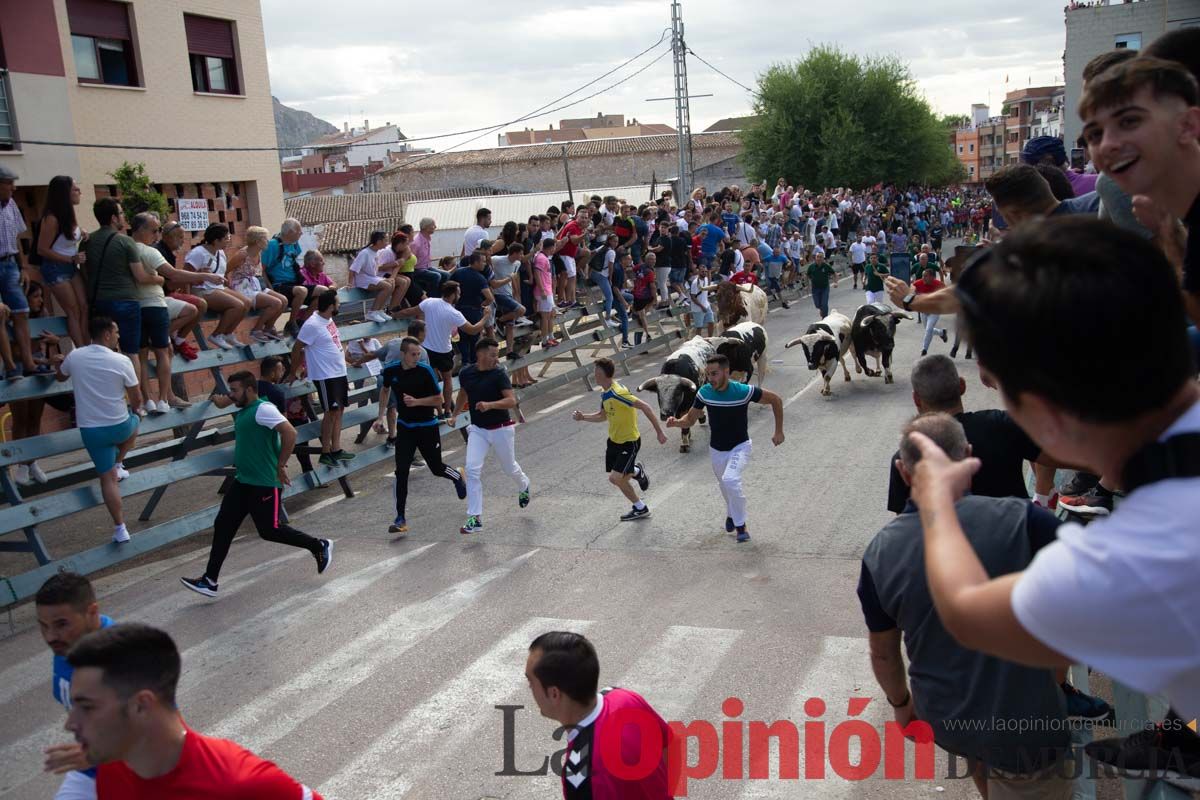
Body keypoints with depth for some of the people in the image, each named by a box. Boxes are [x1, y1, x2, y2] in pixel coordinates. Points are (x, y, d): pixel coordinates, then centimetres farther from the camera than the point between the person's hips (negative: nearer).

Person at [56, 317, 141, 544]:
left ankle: (120, 529, 7)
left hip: (90, 430, 2)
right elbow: (137, 400, -6)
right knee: (133, 423, 35)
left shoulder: (74, 357, -4)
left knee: (107, 478, 8)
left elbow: (60, 376, 20)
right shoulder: (122, 362, -14)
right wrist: (132, 410, 18)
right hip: (119, 425, -2)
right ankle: (117, 465, 31)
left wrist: (61, 363, 44)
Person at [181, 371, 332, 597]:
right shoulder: (243, 410, 12)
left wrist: (281, 466, -22)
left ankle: (319, 546, 17)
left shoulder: (263, 409, -17)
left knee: (270, 530, -1)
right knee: (223, 526, 4)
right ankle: (210, 581, 8)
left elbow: (290, 433, -26)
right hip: (242, 481, 9)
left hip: (265, 484, -9)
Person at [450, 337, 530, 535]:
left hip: (501, 429, -3)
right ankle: (475, 518, -9)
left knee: (509, 468, 15)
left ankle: (524, 485, 52)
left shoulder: (499, 374, -14)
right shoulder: (466, 373, -1)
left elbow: (511, 401, -22)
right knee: (472, 469, -13)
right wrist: (455, 415, 20)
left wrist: (490, 405, -36)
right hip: (477, 429, 3)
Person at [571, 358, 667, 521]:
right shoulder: (604, 393, 2)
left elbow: (644, 407, -28)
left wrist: (659, 431, -27)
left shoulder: (618, 393, -27)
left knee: (615, 478, -12)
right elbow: (603, 416, 17)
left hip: (629, 442, -8)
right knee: (617, 479, 10)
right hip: (614, 440, 8)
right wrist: (583, 417, 1)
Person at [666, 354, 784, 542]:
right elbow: (690, 419, 0)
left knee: (730, 480, -29)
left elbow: (775, 400, -10)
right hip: (716, 450, 4)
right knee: (725, 485, 20)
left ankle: (740, 525, -10)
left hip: (740, 447, -4)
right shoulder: (704, 393, -13)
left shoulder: (744, 391, -24)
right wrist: (676, 422, -23)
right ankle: (732, 514, 53)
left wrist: (779, 431, -7)